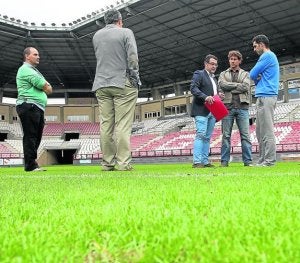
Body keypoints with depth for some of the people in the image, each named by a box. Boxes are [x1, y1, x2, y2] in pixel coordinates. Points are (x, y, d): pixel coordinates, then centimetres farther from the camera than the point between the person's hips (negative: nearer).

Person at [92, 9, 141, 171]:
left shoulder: (96, 36, 14)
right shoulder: (125, 33, -1)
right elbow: (132, 58, -8)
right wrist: (134, 78, -2)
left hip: (101, 85, 5)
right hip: (123, 84, -4)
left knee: (105, 125, 3)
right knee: (123, 126, -6)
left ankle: (107, 163, 4)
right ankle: (123, 163, -8)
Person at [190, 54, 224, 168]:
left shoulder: (214, 78, 26)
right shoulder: (199, 74, 2)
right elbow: (193, 88, -11)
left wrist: (219, 96, 7)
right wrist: (205, 97, -24)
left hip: (212, 111, 8)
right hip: (201, 110, -8)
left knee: (207, 137, 6)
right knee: (200, 135, -15)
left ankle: (205, 161, 8)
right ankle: (197, 162, -16)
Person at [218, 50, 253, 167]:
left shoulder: (245, 74, 17)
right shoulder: (223, 74, 18)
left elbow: (246, 87, -3)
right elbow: (222, 85, -3)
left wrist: (230, 88, -3)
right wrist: (238, 84, -2)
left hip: (242, 107, 0)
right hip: (227, 107, 0)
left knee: (245, 135, -3)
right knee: (226, 135, -1)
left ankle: (248, 161, 0)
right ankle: (224, 161, 2)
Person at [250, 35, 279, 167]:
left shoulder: (267, 56, -6)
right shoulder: (271, 56, 25)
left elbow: (253, 75, -8)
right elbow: (257, 76, 23)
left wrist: (257, 77, 11)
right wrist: (259, 78, 3)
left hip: (265, 97, -10)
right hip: (265, 97, 10)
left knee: (266, 131, -10)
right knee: (261, 131, 10)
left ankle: (269, 160, -10)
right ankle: (263, 160, 12)